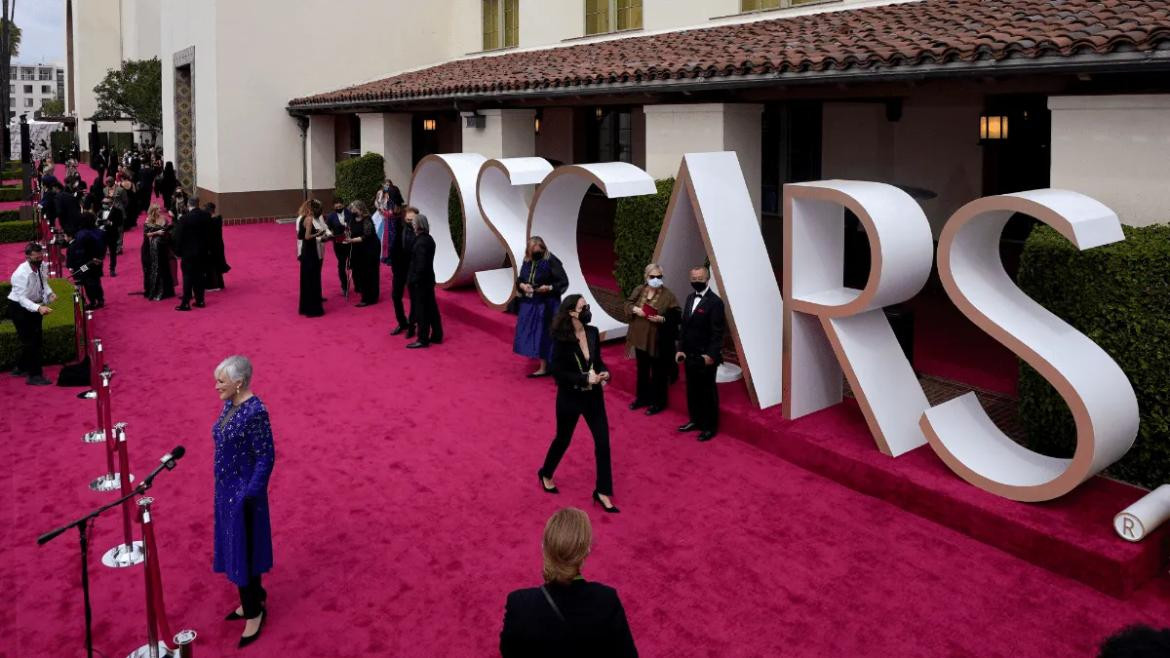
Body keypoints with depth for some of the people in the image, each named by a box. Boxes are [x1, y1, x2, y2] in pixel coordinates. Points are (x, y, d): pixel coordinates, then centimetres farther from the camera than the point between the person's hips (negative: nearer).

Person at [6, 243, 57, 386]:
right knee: (29, 340, -7)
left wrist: (49, 293, -14)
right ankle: (34, 376, 1)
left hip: (34, 306, 7)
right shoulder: (21, 274, -31)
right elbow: (22, 298, -32)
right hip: (19, 307, -7)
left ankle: (21, 368, 34)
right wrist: (38, 308, -47)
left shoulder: (43, 266, -12)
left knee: (36, 338, 14)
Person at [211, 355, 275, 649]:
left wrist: (251, 494, -21)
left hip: (242, 492, -9)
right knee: (235, 546, 18)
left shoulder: (255, 412, -24)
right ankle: (253, 600, 34)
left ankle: (254, 612, 16)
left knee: (243, 550, 2)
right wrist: (223, 488, 18)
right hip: (227, 489, 9)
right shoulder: (230, 405, 4)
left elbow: (266, 457, -21)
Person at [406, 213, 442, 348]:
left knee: (421, 310, -1)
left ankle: (423, 339, 6)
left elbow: (421, 264, -23)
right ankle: (436, 336, 23)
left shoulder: (421, 242, -20)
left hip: (420, 281, -9)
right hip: (428, 279, 9)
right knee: (431, 308, 15)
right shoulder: (429, 239, 7)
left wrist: (414, 280, -16)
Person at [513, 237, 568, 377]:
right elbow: (519, 279, 15)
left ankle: (544, 368, 7)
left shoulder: (551, 261, -14)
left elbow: (564, 282, -11)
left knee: (543, 335, -2)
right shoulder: (527, 261, 5)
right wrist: (522, 285, -7)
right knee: (529, 333, 11)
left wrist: (549, 288, -23)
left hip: (545, 305, -7)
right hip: (528, 303, 7)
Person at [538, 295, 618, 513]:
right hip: (570, 398, -4)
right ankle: (546, 474, 45)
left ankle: (602, 492, 15)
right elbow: (557, 372, -18)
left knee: (603, 442, 2)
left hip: (593, 396, 4)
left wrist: (604, 372, -12)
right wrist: (585, 378, -25)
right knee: (563, 439, 16)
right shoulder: (561, 340, -19)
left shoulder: (593, 333, -4)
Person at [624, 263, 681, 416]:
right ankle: (642, 397, 35)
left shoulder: (668, 295, -12)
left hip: (658, 340, -5)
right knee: (642, 369, 19)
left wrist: (662, 319, -27)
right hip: (640, 337, 5)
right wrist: (635, 309, -12)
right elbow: (628, 303, 9)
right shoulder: (639, 290, 2)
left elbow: (676, 315, -12)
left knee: (658, 372, 6)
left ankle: (658, 402, 19)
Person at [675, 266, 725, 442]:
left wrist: (711, 355, -21)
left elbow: (717, 332, -17)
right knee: (692, 390, 16)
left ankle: (710, 426, 16)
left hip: (705, 356, -7)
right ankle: (695, 420, 31)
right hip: (689, 355, 7)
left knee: (708, 391, 4)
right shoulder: (690, 298, 10)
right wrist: (681, 349, 6)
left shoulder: (715, 302, -14)